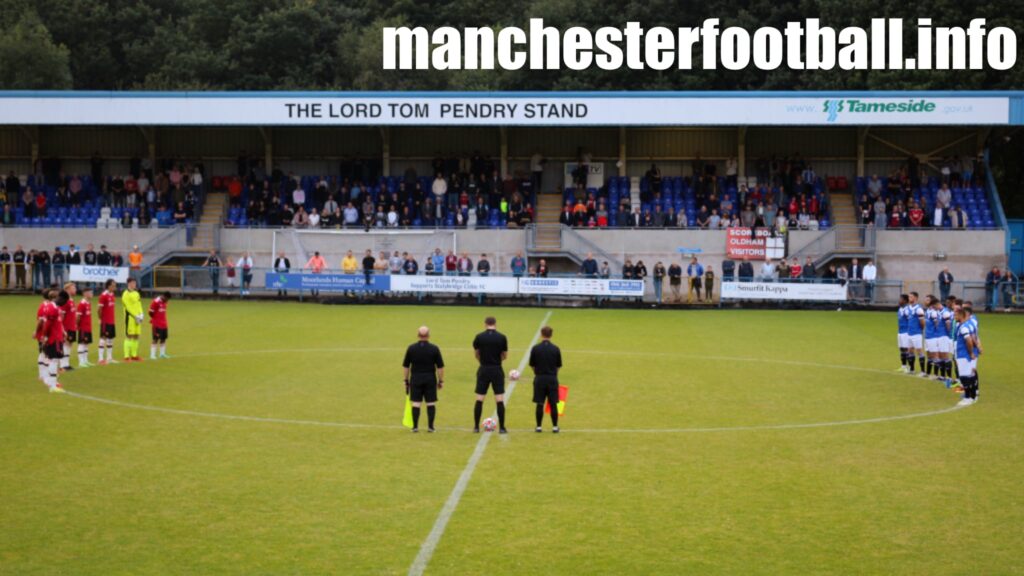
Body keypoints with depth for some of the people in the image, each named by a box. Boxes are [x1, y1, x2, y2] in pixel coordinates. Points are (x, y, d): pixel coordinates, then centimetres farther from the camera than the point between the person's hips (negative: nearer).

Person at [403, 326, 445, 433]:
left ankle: (415, 426, 5)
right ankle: (430, 426, 6)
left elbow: (405, 366, 3)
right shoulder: (434, 349, -5)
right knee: (431, 403, 7)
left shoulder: (411, 348, -1)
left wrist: (406, 380, 12)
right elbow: (440, 367, -3)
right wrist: (441, 381, 5)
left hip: (415, 379, 1)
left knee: (416, 403, 5)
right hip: (430, 379, -1)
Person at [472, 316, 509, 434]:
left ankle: (476, 427, 10)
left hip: (483, 370, 1)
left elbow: (477, 354, 8)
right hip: (497, 370, -1)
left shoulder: (479, 337, -4)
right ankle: (501, 428, 2)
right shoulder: (502, 337, -5)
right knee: (500, 400, 2)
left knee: (479, 399, 7)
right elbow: (505, 356, 4)